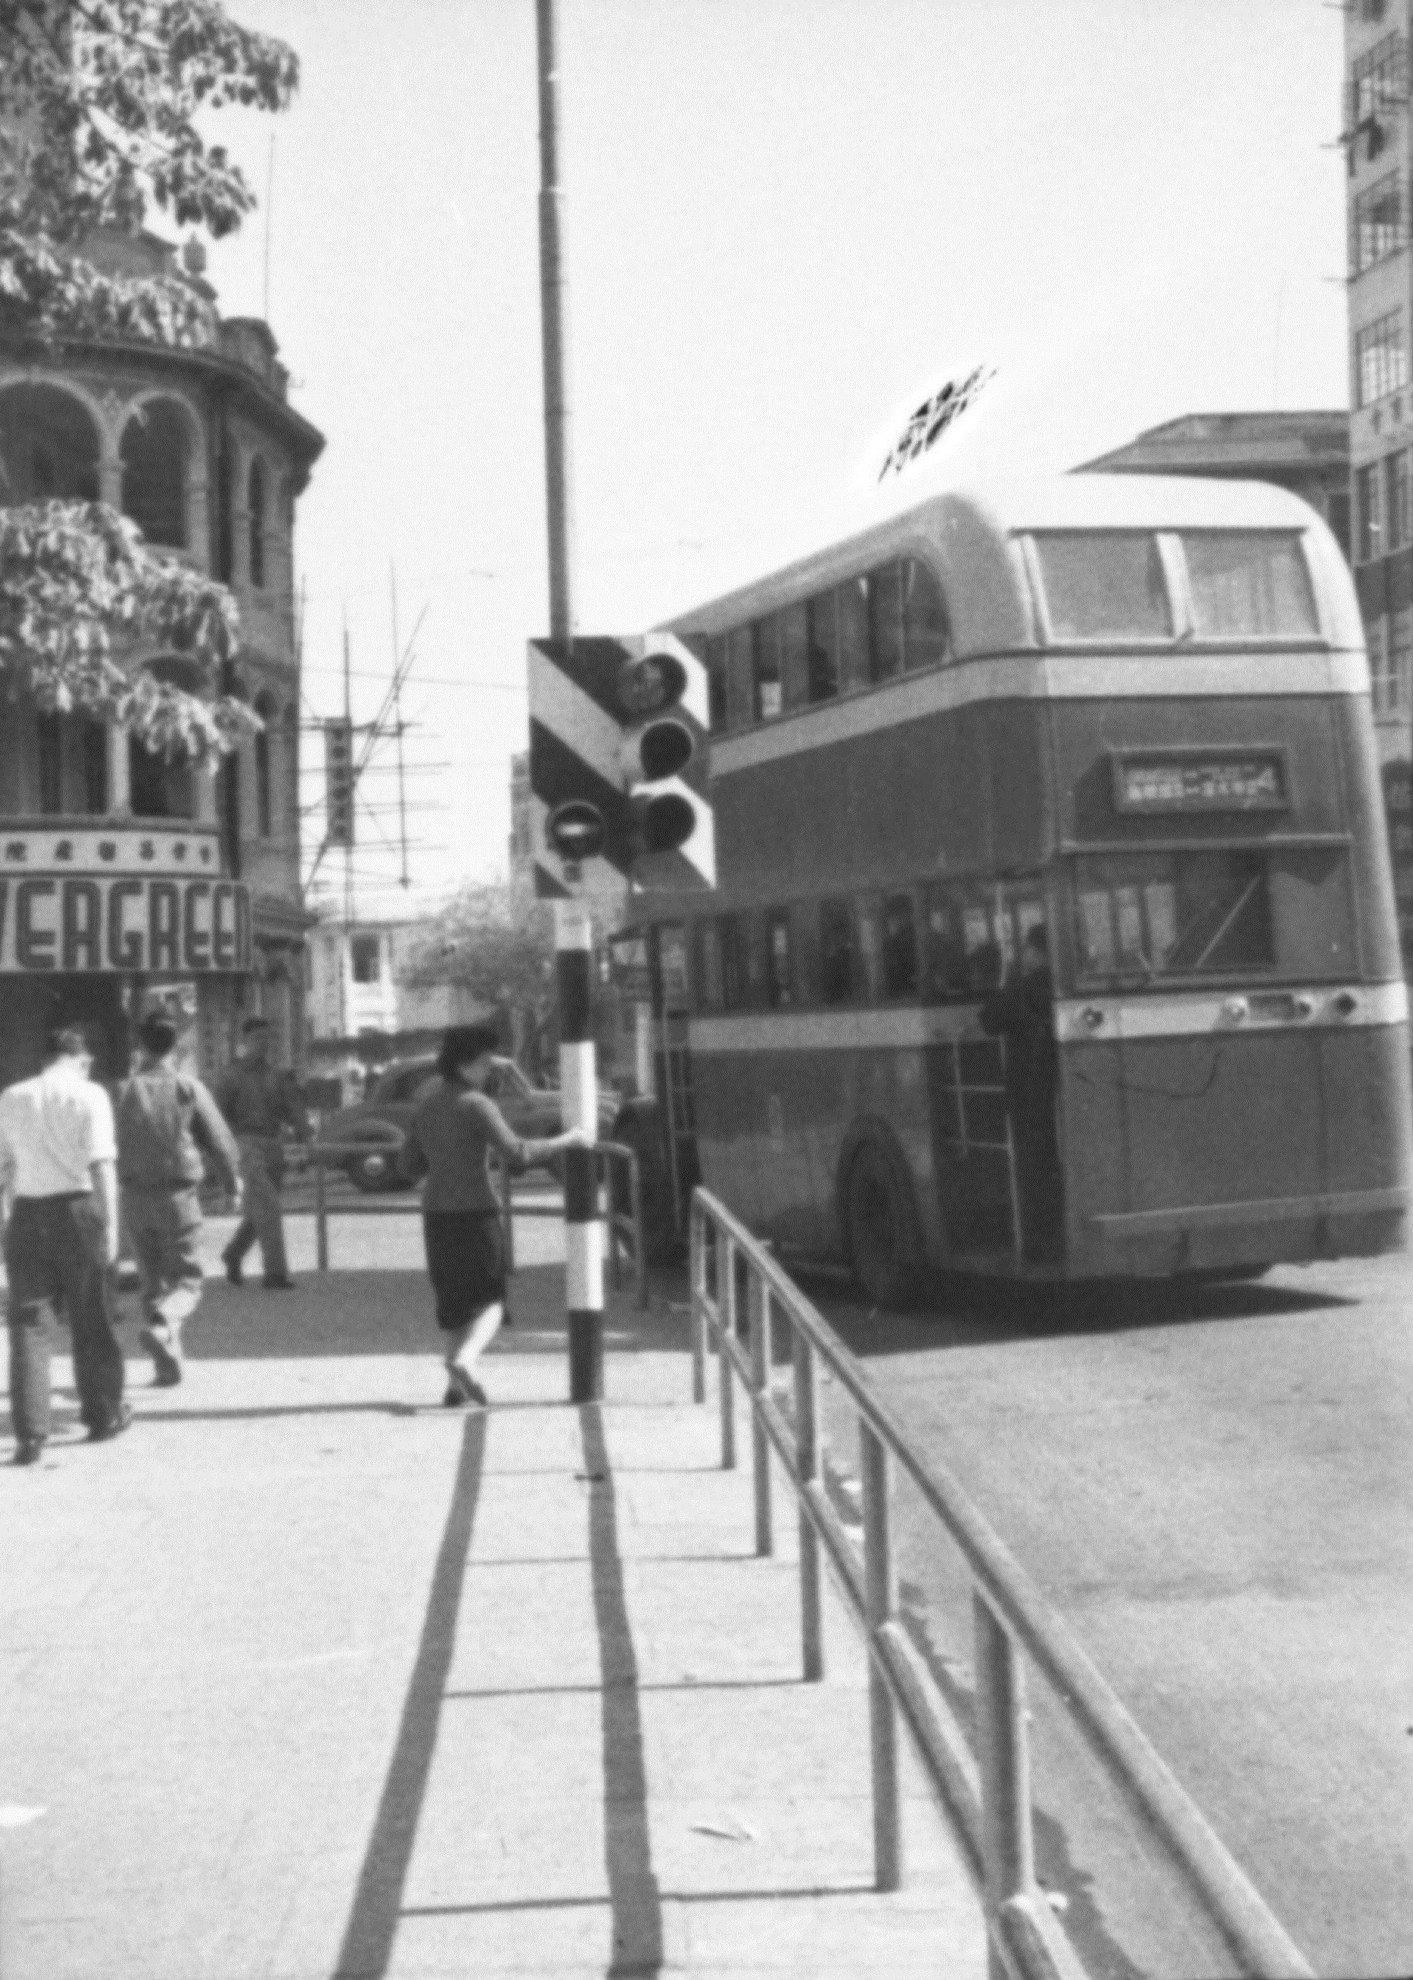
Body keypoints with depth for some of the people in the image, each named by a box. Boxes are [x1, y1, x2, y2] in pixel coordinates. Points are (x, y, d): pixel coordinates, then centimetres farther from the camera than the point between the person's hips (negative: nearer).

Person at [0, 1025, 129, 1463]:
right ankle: (103, 1414, 26)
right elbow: (102, 1165, -12)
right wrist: (111, 1226, -11)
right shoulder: (89, 1095, -5)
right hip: (77, 1208, -2)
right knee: (92, 1320, 12)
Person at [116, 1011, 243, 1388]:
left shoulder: (125, 1091, -3)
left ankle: (168, 1363, 9)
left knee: (152, 1283, 13)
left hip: (135, 1196, 1)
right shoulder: (188, 1088, -5)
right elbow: (219, 1140, -2)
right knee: (186, 1282, 5)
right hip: (178, 1194, -1)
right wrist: (234, 1183, 13)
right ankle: (161, 1326, -25)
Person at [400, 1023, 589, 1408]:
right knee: (489, 1302, 2)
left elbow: (410, 1166, 13)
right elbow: (518, 1154, -21)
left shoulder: (424, 1107, 8)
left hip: (436, 1213, 6)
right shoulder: (477, 1105, -13)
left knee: (454, 1298, 19)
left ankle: (455, 1387, 17)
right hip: (475, 1212, -6)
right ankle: (464, 1360, -25)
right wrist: (567, 1141, -10)